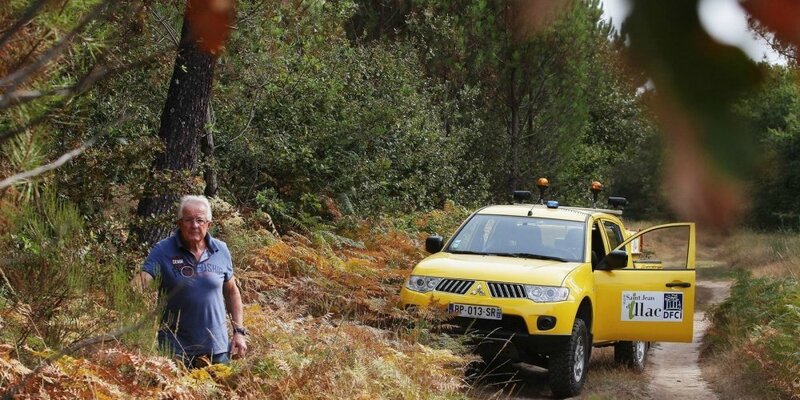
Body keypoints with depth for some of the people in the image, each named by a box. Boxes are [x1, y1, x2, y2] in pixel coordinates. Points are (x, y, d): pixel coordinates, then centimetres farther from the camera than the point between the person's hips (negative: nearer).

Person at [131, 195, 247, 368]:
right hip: (176, 347, -2)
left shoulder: (221, 251, 1)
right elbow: (141, 280, -18)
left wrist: (239, 331, 6)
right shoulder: (163, 250, -8)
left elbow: (232, 292, 11)